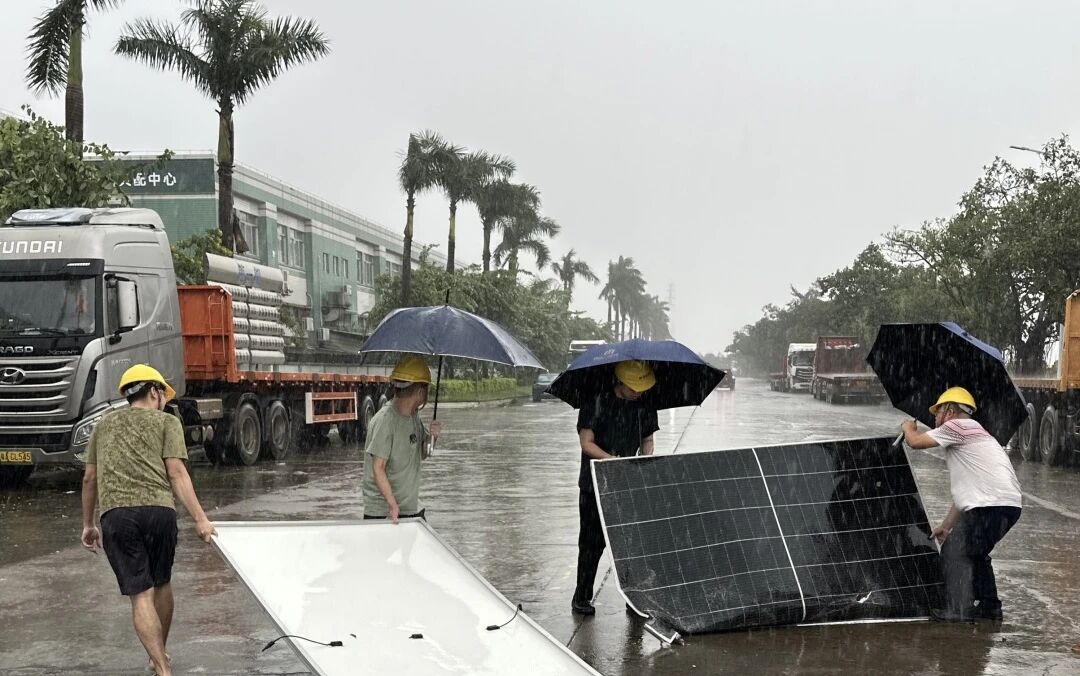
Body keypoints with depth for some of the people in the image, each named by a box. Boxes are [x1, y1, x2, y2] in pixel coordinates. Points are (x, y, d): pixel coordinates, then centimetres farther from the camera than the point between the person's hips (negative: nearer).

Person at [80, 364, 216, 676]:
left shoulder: (104, 425, 24)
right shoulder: (166, 422, 11)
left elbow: (89, 478, 22)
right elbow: (176, 473, -2)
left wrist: (87, 524, 31)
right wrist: (200, 518, -6)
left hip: (116, 514, 2)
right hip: (158, 510, -1)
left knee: (141, 595, -2)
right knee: (161, 584, 19)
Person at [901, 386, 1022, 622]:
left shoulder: (958, 426, -2)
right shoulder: (971, 434, 29)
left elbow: (915, 442, -4)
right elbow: (963, 491, 30)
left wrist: (908, 428, 20)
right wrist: (946, 526, 31)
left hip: (992, 504, -10)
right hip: (1008, 504, 10)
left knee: (954, 552, -3)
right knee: (973, 552, 23)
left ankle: (958, 610, -5)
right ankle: (989, 606, 27)